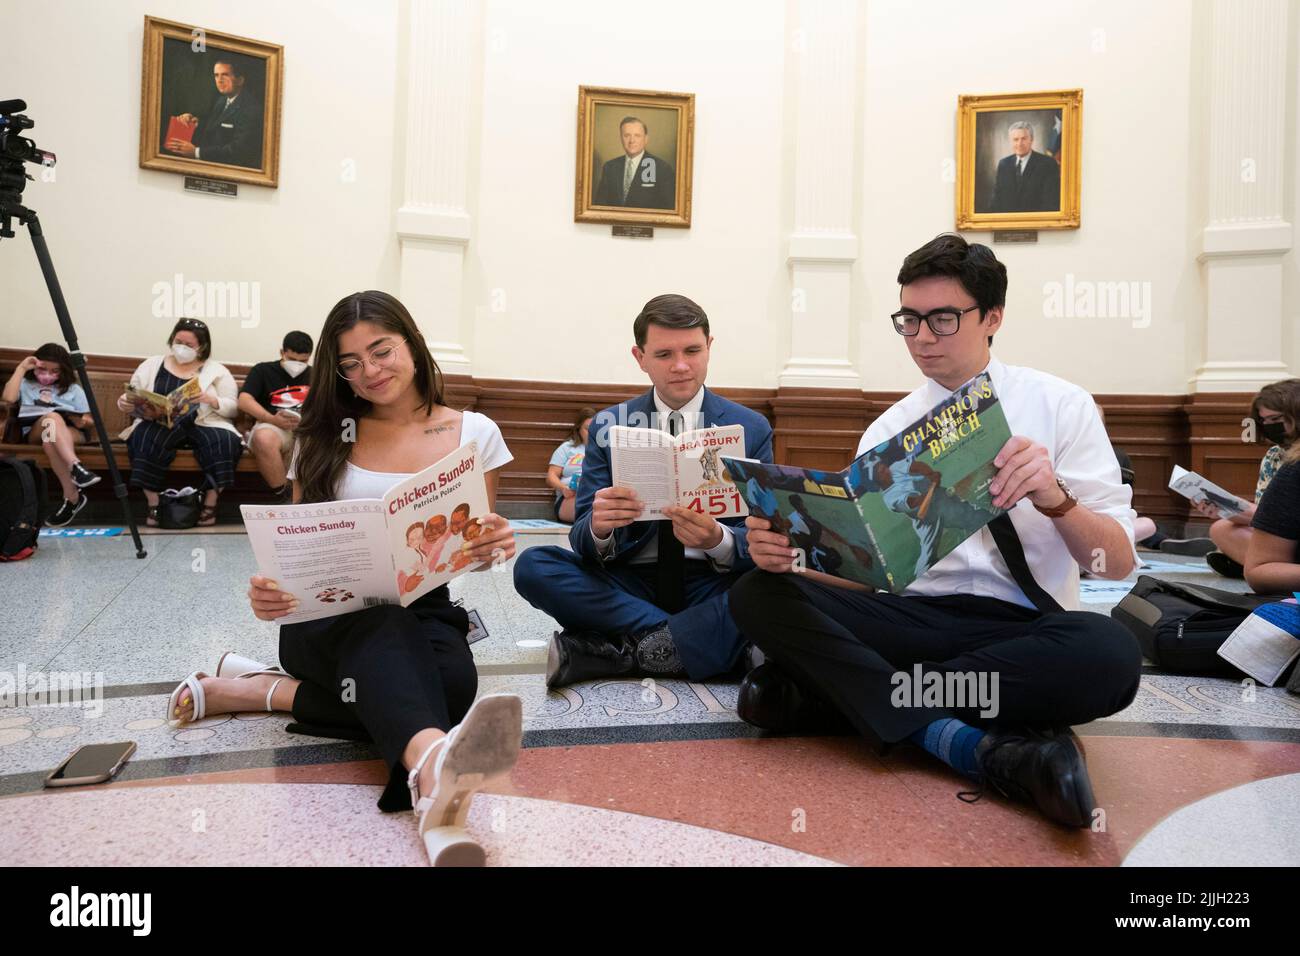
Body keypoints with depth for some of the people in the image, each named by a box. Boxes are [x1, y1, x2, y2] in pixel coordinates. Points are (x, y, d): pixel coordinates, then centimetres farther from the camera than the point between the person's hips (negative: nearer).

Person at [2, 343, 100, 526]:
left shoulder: (73, 389, 24)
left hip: (71, 432, 0)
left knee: (50, 441, -38)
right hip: (33, 433, 0)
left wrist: (83, 421, -8)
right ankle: (75, 466, -50)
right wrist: (21, 368, 7)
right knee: (52, 418, -37)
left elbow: (89, 420, 17)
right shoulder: (26, 384, 24)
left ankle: (71, 497, -41)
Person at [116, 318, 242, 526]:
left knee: (225, 442, -33)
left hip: (204, 424, -1)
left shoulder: (216, 370, 11)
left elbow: (233, 409, 4)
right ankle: (154, 505, -22)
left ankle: (210, 504, -18)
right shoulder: (151, 365, 17)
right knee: (144, 439, -33)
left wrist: (213, 400, -16)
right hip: (160, 423, 1)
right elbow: (132, 398, 16)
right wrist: (125, 403, -7)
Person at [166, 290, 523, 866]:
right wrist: (270, 588, -18)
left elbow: (473, 551, 7)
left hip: (424, 611, 1)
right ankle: (433, 765, -69)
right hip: (328, 616, -1)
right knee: (381, 631, -39)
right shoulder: (324, 437, 9)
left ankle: (259, 691, -22)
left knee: (454, 682, -35)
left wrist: (490, 547, -19)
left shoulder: (474, 433, 5)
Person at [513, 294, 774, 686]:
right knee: (532, 566, -23)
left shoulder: (751, 428, 0)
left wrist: (717, 539, -29)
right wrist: (599, 526, -29)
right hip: (629, 581, 1)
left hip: (710, 584, -1)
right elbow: (582, 538, -2)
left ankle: (620, 650, -22)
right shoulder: (608, 427, 3)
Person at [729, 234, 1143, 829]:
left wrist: (1055, 498, -26)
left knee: (1109, 653, -36)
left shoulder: (1060, 406, 2)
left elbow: (1118, 562, -4)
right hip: (913, 619, 2)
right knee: (759, 596, -20)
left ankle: (823, 688, -25)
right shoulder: (888, 431, 7)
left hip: (1026, 627, -1)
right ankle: (971, 743, -27)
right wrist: (789, 554, -21)